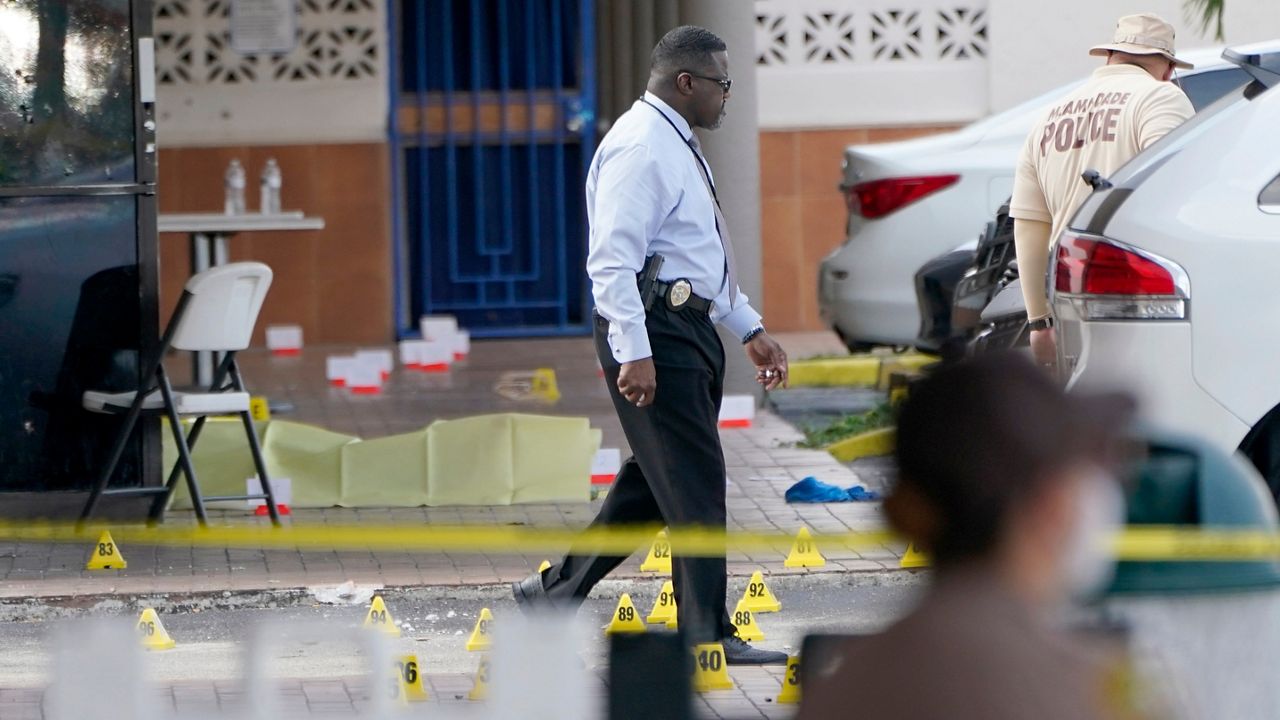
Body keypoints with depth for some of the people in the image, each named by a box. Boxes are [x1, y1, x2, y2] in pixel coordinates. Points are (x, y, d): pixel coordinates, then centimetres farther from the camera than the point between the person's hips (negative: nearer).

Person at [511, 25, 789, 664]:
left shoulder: (677, 145, 19)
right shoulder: (641, 147, -15)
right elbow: (612, 259, -22)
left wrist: (750, 330, 24)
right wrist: (633, 353, -27)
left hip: (689, 326, 10)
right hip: (653, 330, -10)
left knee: (655, 479, 14)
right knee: (693, 479, -8)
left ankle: (557, 591, 22)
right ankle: (707, 635, -3)